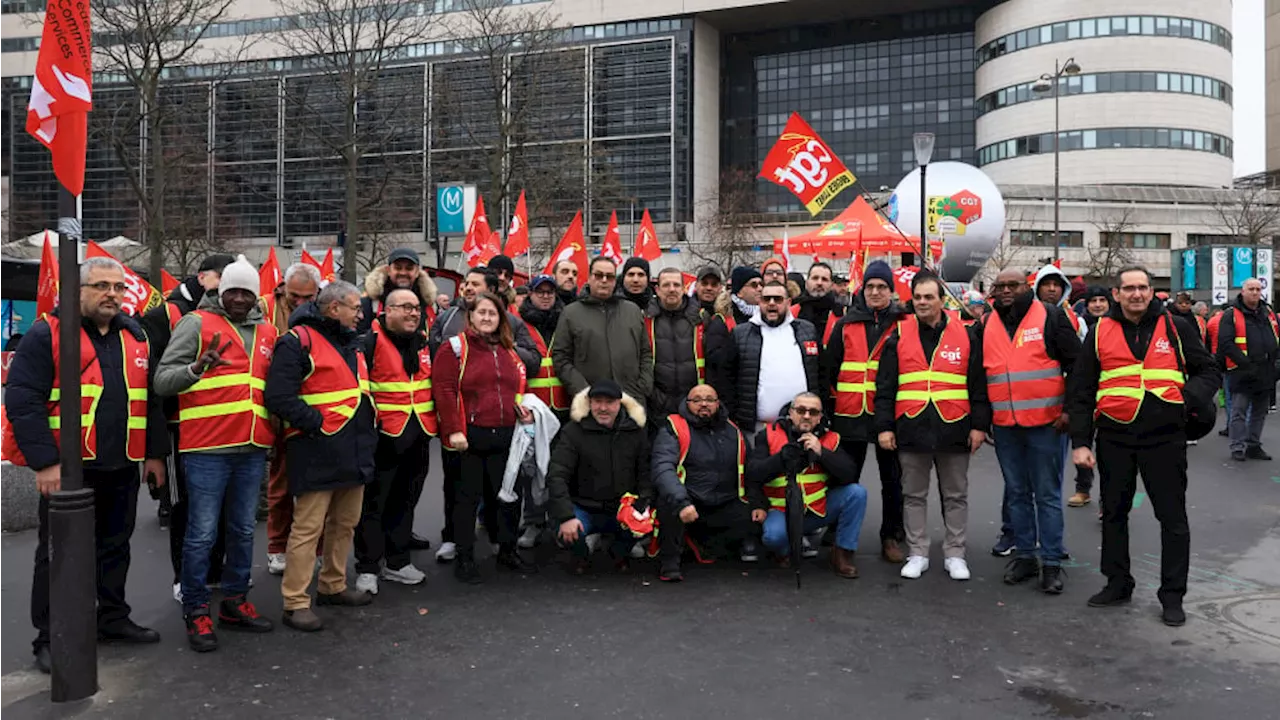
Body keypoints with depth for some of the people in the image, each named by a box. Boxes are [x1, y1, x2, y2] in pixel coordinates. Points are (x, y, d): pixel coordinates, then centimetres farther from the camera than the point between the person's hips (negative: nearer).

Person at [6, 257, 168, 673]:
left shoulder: (136, 336, 11)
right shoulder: (47, 334, -6)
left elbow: (152, 399, 15)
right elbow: (22, 400, -12)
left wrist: (155, 453, 10)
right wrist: (45, 462, -18)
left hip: (122, 468, 5)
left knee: (115, 546, 16)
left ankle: (113, 619, 31)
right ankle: (50, 639, 16)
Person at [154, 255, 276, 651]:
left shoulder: (267, 332, 14)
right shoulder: (197, 324, -2)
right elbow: (162, 381, -10)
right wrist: (196, 368, -28)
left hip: (253, 449, 6)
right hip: (207, 449, -5)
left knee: (243, 531, 14)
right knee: (202, 534, 0)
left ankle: (234, 602, 27)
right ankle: (197, 613, 12)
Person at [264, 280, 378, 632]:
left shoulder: (352, 343, 18)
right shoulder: (298, 341, -10)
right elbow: (279, 396, -18)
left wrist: (368, 431, 16)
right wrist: (316, 423, -17)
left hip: (355, 452, 9)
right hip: (317, 453, -9)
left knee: (345, 524, 16)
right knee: (308, 528, -4)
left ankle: (333, 586, 30)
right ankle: (296, 603, 3)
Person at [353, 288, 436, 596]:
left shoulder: (424, 342, 13)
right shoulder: (371, 340, -8)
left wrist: (435, 421, 18)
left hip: (418, 436, 6)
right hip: (384, 435, -6)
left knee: (405, 501, 15)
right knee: (374, 503, 0)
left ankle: (397, 561, 26)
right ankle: (367, 567, 10)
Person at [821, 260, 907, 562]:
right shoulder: (846, 324, 5)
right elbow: (829, 367, 6)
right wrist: (829, 405, 1)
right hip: (851, 414, 1)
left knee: (892, 480, 10)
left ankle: (891, 536, 23)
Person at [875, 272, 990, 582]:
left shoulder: (965, 335, 4)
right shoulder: (898, 336, 4)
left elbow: (978, 385, 4)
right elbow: (884, 386, 3)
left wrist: (979, 425, -1)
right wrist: (884, 426, -3)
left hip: (954, 429, 0)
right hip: (911, 429, 0)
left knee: (955, 495, 10)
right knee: (914, 495, 9)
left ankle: (955, 554, 22)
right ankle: (917, 554, 20)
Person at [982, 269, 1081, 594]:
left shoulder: (1051, 316, -2)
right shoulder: (987, 325, 10)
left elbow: (1076, 364, -3)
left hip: (1045, 422, -4)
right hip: (1004, 425, 4)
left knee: (1048, 494, 2)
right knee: (1016, 493, 12)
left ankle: (1051, 561, 10)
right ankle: (1026, 555, 23)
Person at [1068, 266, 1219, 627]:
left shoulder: (1176, 328, 2)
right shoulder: (1100, 332, 3)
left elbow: (1208, 372, 8)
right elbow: (1080, 390, 4)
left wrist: (1189, 399, -14)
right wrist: (1080, 441, -1)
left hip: (1165, 437, -1)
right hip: (1114, 438, 2)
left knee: (1173, 517, 5)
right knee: (1114, 513, 12)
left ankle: (1172, 595, 18)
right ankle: (1118, 583, 28)